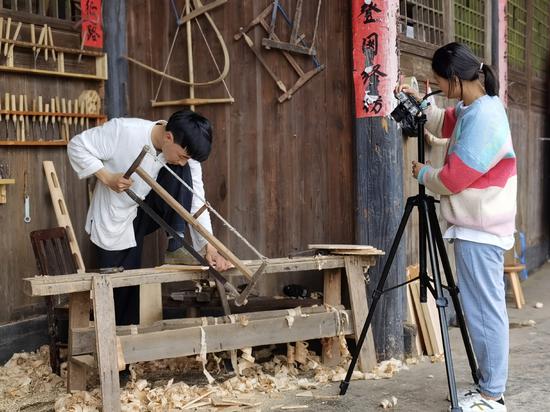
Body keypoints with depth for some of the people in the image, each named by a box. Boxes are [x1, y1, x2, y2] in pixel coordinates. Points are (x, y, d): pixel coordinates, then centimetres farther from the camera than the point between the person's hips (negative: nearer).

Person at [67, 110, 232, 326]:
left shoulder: (186, 156, -17)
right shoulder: (124, 130, -28)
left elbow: (195, 203, -19)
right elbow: (77, 146, -18)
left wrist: (209, 247, -31)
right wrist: (107, 178, -28)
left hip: (149, 210, 3)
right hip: (115, 218, -3)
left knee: (181, 173, -24)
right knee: (121, 284, -1)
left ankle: (176, 247, -19)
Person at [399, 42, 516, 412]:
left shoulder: (484, 116, -19)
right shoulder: (471, 110, 11)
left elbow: (454, 177, -19)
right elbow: (444, 125, 33)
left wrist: (424, 174, -1)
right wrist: (419, 104, 17)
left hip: (480, 229, -10)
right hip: (478, 226, 10)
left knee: (485, 311, -5)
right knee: (483, 309, 13)